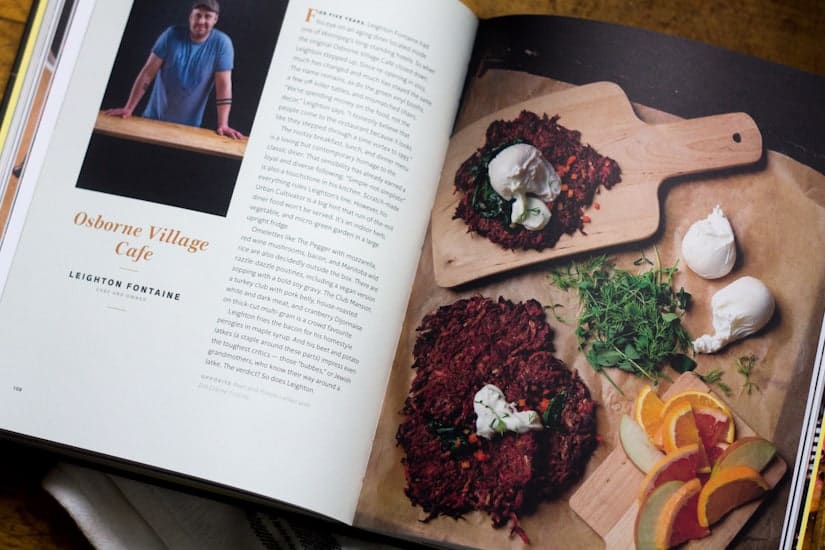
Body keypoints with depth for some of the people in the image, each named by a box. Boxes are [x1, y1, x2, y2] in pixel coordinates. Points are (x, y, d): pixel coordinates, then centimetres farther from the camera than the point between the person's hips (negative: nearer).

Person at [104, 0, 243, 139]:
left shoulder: (221, 43, -11)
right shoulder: (172, 35, -7)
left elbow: (223, 85, -14)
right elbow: (148, 73, -7)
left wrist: (222, 125, -23)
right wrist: (128, 108, -10)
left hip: (188, 125, -2)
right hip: (154, 117, 2)